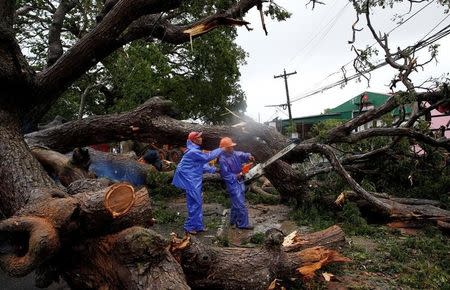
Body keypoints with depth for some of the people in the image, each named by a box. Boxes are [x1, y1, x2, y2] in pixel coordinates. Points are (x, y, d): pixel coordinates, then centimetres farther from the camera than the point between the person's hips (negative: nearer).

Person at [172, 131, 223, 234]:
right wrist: (220, 150, -8)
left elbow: (202, 165, 19)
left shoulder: (195, 151, 14)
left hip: (194, 181, 10)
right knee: (195, 203, -5)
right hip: (190, 181, -10)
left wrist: (214, 169, 14)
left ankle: (198, 226, 22)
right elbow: (207, 157, -18)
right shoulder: (193, 152, -20)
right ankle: (189, 226, 6)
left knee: (197, 203, 13)